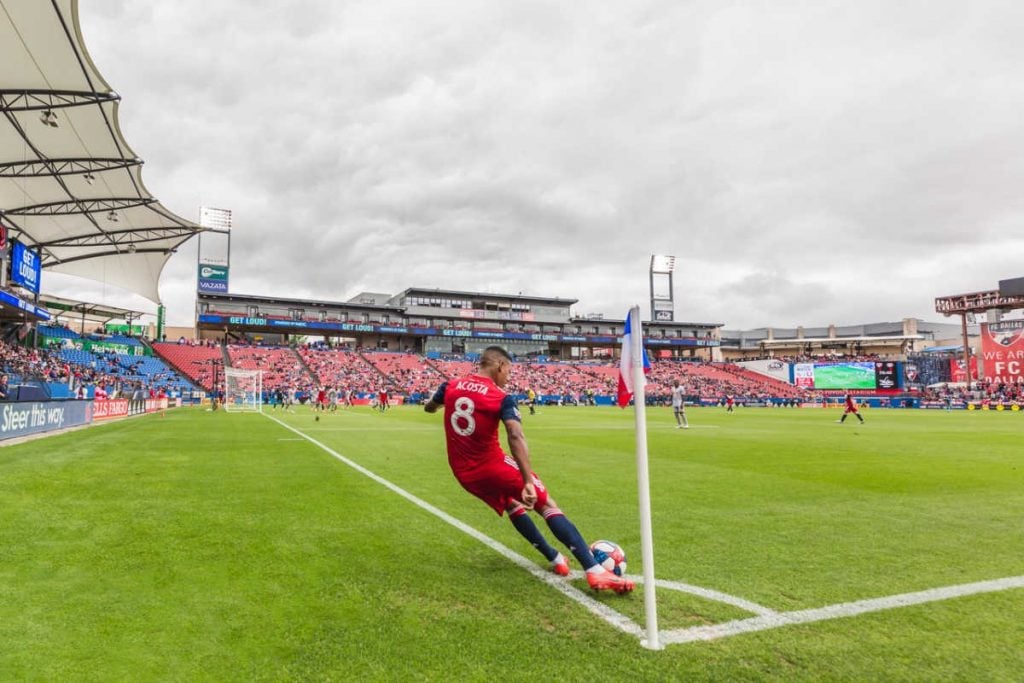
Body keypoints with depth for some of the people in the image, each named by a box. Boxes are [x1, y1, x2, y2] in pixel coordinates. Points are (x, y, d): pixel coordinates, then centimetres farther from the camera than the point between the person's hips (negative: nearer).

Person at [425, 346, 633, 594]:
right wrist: (529, 481, -34)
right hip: (491, 466, -6)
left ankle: (555, 559, 30)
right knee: (547, 505, 0)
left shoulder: (451, 386, 2)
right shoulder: (501, 398, -15)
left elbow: (428, 408, 22)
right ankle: (594, 571, -10)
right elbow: (516, 437, -30)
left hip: (463, 471, 7)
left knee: (512, 505, 27)